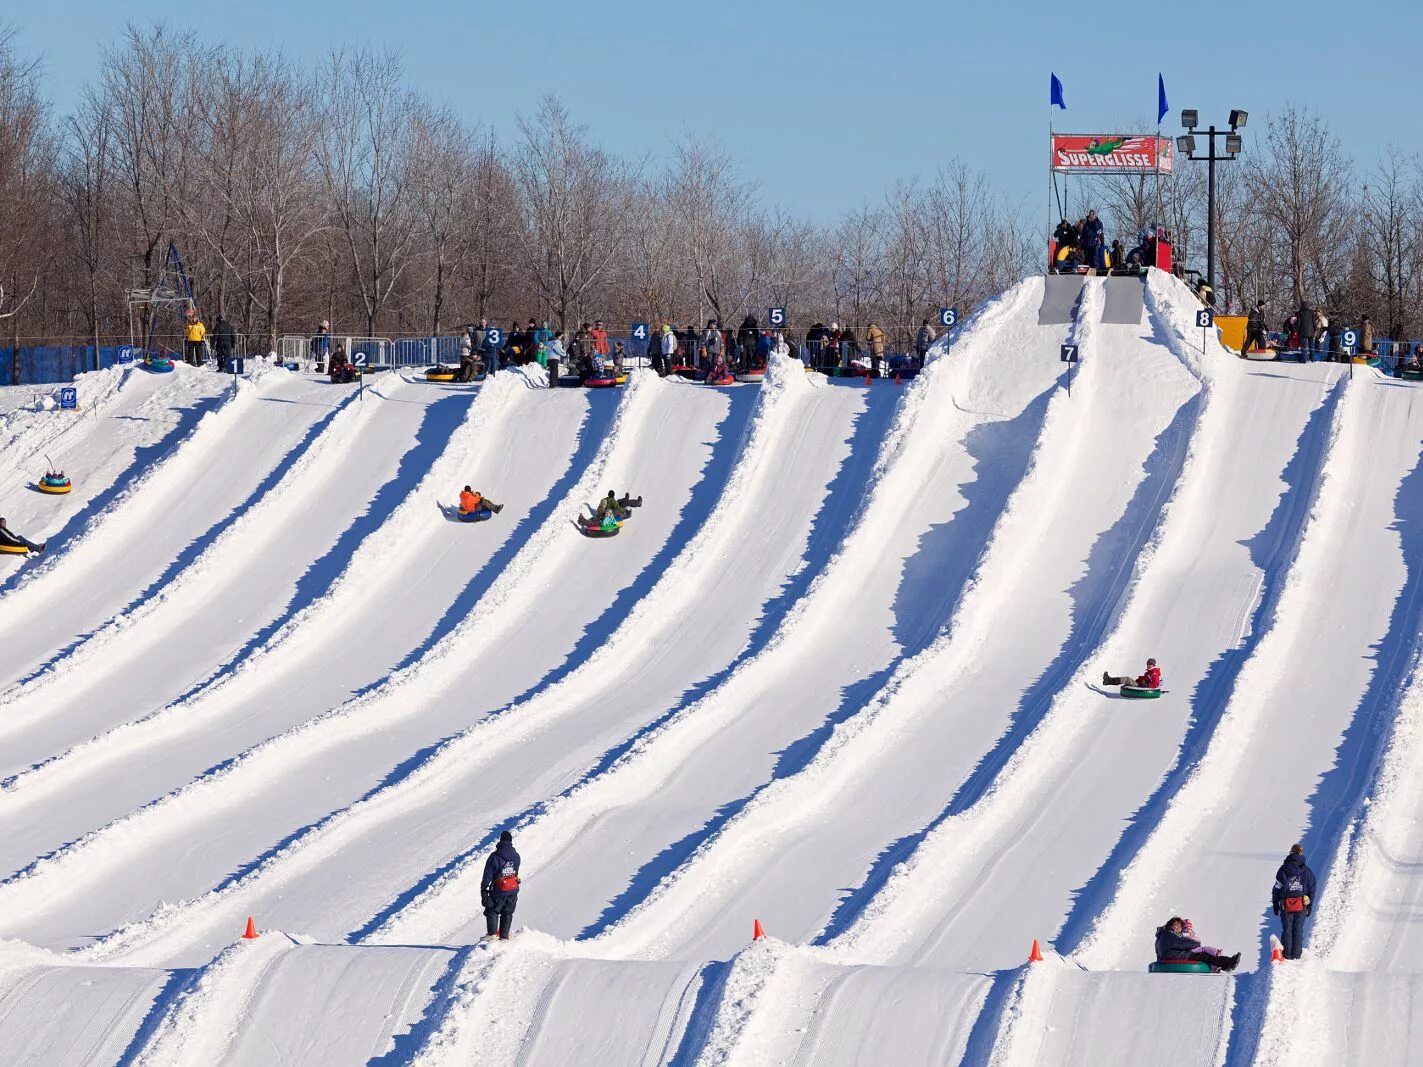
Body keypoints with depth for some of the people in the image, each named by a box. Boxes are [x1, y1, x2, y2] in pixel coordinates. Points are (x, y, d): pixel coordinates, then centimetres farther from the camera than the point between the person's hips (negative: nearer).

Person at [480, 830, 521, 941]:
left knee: (492, 911, 11)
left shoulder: (495, 857, -15)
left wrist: (483, 889, -5)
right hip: (513, 892, 4)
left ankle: (492, 933, -1)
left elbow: (487, 875, -12)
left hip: (498, 892, -4)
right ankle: (504, 936, 12)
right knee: (507, 913, 14)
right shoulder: (516, 856, -2)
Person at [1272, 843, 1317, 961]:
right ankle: (1296, 955, 5)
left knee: (1287, 930, 5)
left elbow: (1277, 889, -4)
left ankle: (1286, 955, 1)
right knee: (1298, 930, 7)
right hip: (1301, 906, 2)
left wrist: (1275, 904, 4)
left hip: (1286, 906, -2)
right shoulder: (1307, 871, 2)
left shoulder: (1284, 869, -5)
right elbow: (1312, 890, 7)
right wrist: (1310, 906, 16)